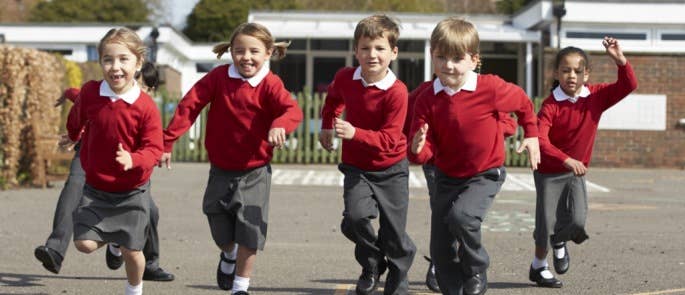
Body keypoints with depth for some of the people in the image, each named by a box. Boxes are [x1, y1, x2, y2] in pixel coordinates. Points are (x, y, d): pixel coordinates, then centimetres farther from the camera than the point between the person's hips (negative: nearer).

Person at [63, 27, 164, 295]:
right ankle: (112, 237, 26)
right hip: (95, 187, 2)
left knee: (131, 251, 5)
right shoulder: (89, 92, -11)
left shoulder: (145, 106, -20)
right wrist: (73, 137, 34)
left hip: (132, 192, -2)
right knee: (84, 243, -8)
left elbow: (154, 148, -19)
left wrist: (133, 160, -40)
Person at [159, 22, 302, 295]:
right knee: (221, 233, 14)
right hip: (221, 170, 2)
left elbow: (292, 110, -30)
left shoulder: (270, 84, -14)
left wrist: (279, 126, -53)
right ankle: (228, 256, 48)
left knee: (249, 234, -4)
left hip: (254, 172, -2)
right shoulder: (219, 77, -8)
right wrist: (167, 142, -13)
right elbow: (189, 106, -8)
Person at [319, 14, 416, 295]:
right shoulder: (345, 78, -8)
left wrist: (354, 133, -37)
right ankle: (372, 264, 9)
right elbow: (333, 97, 20)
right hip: (356, 167, 3)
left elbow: (389, 139, -26)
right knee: (355, 217, -20)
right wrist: (327, 127, 20)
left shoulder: (397, 91, -22)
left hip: (391, 169, -3)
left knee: (394, 235, 3)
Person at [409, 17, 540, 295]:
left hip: (485, 175, -4)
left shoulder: (491, 88, -17)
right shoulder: (427, 100, -11)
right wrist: (418, 149, -34)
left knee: (461, 216, -30)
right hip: (447, 177, 4)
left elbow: (523, 103, 4)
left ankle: (477, 272, -4)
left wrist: (531, 136, 7)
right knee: (441, 250, 4)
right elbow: (426, 149, -12)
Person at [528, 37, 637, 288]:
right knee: (547, 222, 3)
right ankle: (539, 266, 29)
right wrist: (567, 159, -43)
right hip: (549, 172, -3)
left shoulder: (596, 97, -8)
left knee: (578, 221, -12)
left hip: (577, 171, 3)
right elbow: (540, 139, -32)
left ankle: (559, 241, 25)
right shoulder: (551, 105, -21)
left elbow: (628, 86, -15)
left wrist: (620, 60, -31)